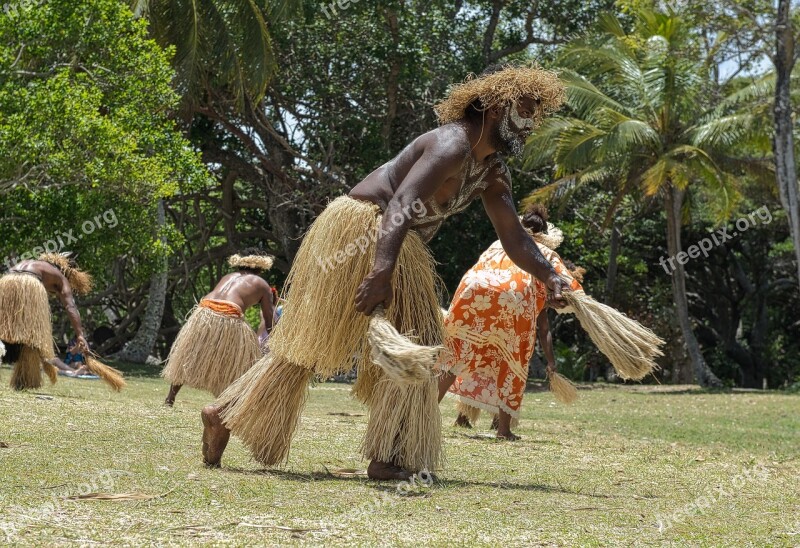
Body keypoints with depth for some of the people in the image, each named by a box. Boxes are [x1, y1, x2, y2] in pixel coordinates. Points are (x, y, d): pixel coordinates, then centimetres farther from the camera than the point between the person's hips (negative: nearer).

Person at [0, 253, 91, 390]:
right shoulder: (62, 278, 22)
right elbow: (70, 307, 7)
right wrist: (80, 335, -2)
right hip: (29, 285, -4)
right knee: (31, 337, 7)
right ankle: (26, 382, 4)